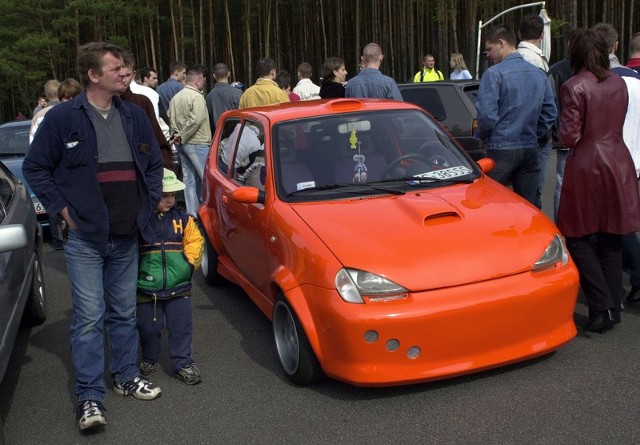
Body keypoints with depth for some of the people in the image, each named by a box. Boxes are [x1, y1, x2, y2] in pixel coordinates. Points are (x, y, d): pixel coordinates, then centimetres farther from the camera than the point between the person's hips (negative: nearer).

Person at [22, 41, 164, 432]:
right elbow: (35, 168, 0)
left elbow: (155, 164, 18)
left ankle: (126, 377, 30)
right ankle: (90, 397, 6)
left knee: (124, 312, 15)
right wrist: (62, 208, -7)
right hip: (84, 237, -4)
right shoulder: (63, 117, -6)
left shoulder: (134, 116, 8)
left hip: (127, 237, 5)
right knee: (90, 317, -4)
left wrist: (150, 203, 7)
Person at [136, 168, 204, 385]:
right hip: (146, 288, -2)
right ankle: (149, 359, 37)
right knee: (148, 329, 12)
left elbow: (195, 241, 8)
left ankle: (183, 363, 21)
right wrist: (136, 271, -8)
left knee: (182, 328, 6)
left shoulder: (182, 219, 3)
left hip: (179, 287, 2)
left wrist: (190, 261, -4)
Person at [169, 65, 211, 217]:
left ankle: (192, 213, 16)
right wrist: (182, 136, -14)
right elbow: (196, 120, -23)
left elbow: (171, 119, 11)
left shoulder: (175, 97, 12)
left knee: (189, 180, 12)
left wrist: (178, 134, 3)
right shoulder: (197, 96, -13)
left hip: (182, 144, 8)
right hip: (197, 143, -8)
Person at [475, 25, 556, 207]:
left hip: (501, 149, -6)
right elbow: (550, 111, 13)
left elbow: (487, 114, -17)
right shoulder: (539, 74, 11)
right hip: (530, 149, 6)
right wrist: (535, 134, 19)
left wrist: (482, 136, 1)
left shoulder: (494, 73, -11)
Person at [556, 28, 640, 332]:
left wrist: (565, 135, 6)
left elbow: (569, 137, -14)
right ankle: (614, 307, 18)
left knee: (578, 238, 5)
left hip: (587, 165, -6)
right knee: (611, 239, 12)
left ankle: (601, 307, -2)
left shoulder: (574, 87, -13)